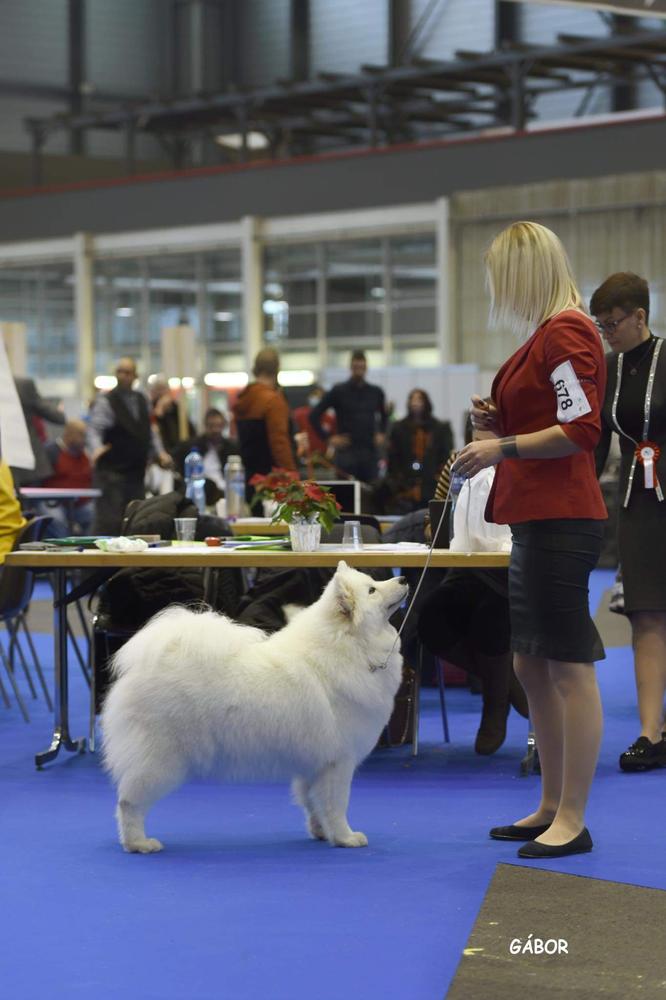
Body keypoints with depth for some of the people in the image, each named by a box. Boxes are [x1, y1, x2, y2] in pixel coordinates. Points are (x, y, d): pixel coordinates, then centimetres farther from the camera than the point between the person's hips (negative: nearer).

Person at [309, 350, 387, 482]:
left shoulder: (376, 392, 11)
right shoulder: (338, 391, 0)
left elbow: (383, 415, 29)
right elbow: (314, 415, 1)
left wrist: (381, 434, 13)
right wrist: (328, 438, -5)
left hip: (370, 451, 3)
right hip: (346, 451, -3)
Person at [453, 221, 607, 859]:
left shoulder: (567, 332, -12)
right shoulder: (546, 334, 18)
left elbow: (581, 429, -19)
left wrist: (504, 448, -18)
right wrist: (501, 420, 11)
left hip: (561, 519, -11)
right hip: (537, 519, 11)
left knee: (568, 666, -7)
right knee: (531, 666, 14)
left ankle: (573, 821, -4)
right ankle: (551, 807, 22)